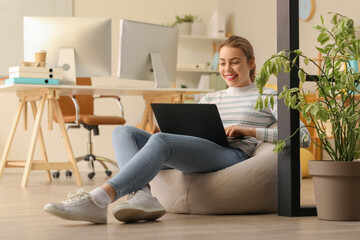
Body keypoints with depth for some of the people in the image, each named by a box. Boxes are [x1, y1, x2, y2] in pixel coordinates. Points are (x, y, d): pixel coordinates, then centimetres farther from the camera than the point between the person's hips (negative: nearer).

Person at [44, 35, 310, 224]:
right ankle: (141, 195, -41)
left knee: (160, 141, -34)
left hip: (234, 156, -7)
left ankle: (98, 200, -49)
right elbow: (186, 137, 29)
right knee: (124, 132, -13)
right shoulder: (210, 98, 32)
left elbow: (303, 137, 0)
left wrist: (250, 131, -9)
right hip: (192, 154, 7)